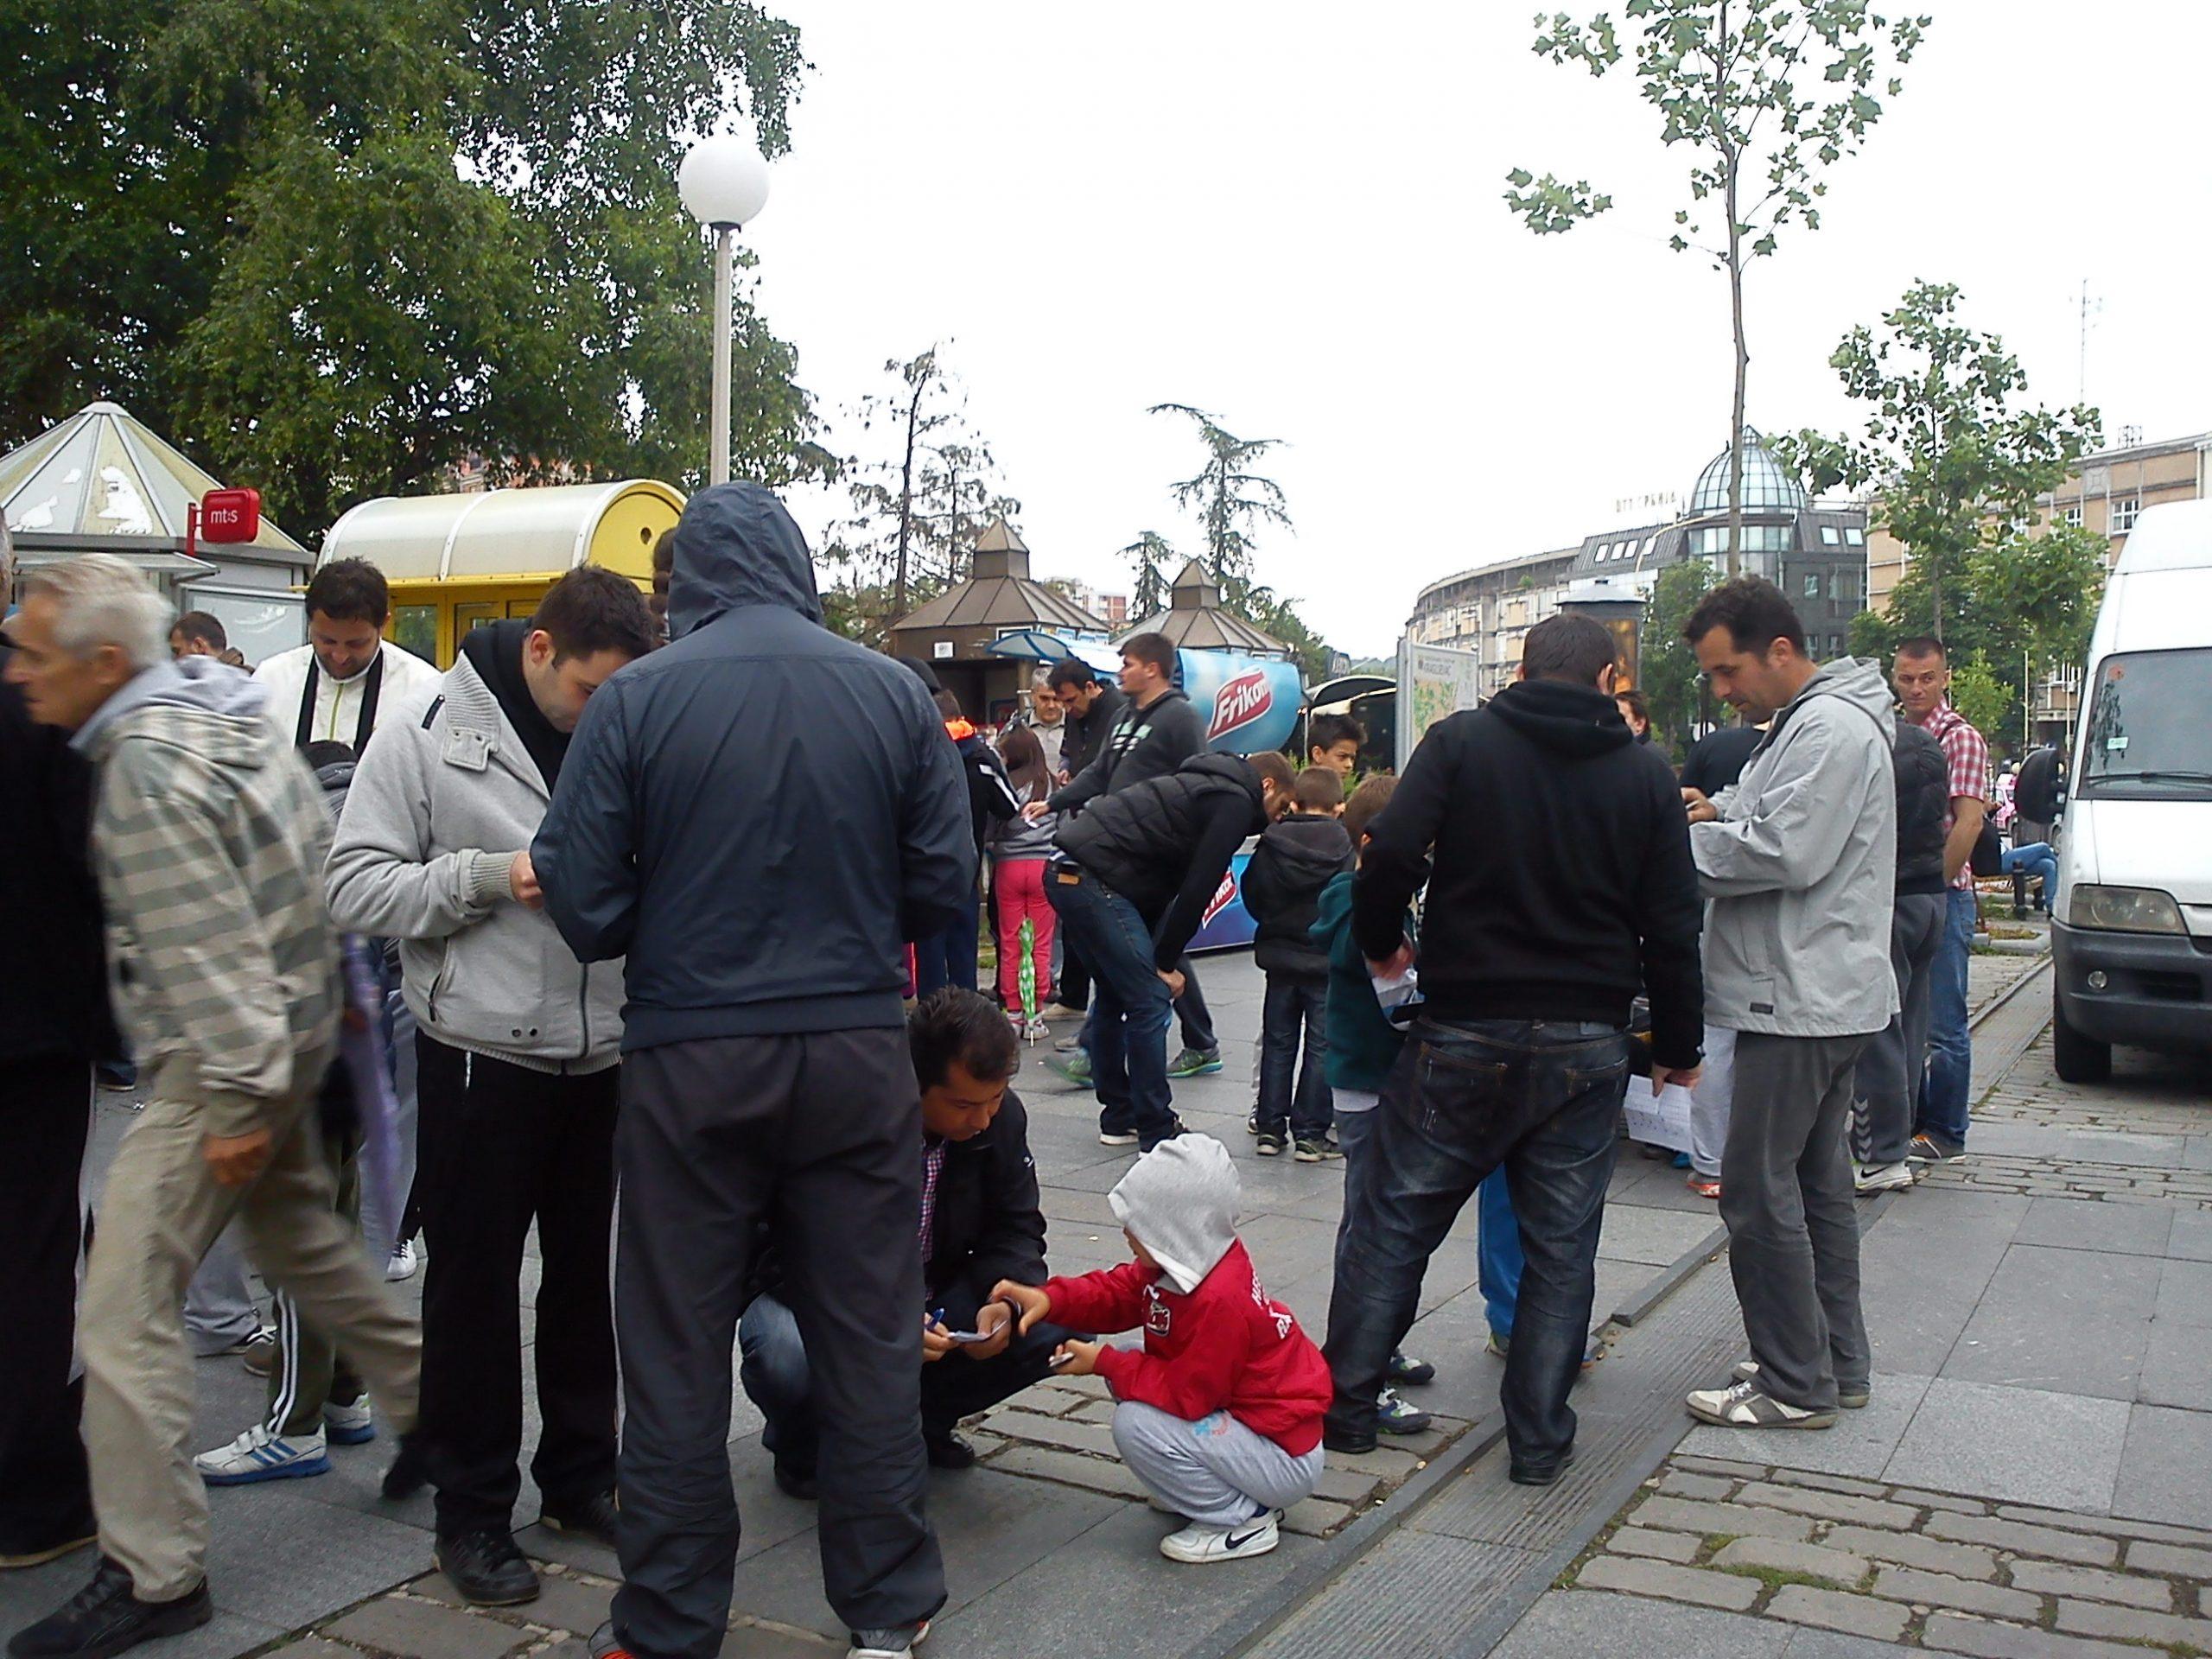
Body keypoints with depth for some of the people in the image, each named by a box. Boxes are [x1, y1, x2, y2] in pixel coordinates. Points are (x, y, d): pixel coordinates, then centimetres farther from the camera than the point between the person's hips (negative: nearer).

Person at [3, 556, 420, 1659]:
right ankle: (427, 1412, 39)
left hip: (223, 1060, -10)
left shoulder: (146, 763, -20)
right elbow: (322, 855, 17)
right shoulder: (227, 705, 9)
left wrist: (237, 1099, -22)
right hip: (291, 1030, 10)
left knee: (123, 1315, -4)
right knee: (301, 1238, 26)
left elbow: (205, 946, -24)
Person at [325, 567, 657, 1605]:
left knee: (589, 1273, 14)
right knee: (475, 1282, 8)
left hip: (603, 1056, 4)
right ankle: (472, 1510, 22)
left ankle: (581, 1476, 32)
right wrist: (487, 876, -20)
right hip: (482, 1055, -3)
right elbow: (355, 887, -9)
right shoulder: (427, 742, -5)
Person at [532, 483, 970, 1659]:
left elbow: (580, 899, -7)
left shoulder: (636, 699, -7)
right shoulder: (893, 693, -2)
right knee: (869, 1340, 14)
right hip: (858, 1053, 2)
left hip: (690, 1061, -1)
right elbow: (945, 881, 0)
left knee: (676, 1353, 12)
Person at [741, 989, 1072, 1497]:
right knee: (788, 1359, -38)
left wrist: (1002, 1299, -23)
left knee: (1057, 1324, -17)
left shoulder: (1001, 1115, -10)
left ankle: (922, 1418, 9)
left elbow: (1015, 1227, 0)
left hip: (932, 1296, 5)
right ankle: (804, 1449, 1)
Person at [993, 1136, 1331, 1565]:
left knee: (1136, 1425, -24)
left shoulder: (1220, 1300, -31)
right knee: (1124, 1367, 6)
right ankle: (1236, 1494, 13)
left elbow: (1187, 1394, -25)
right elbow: (1118, 1292, 2)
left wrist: (1103, 1362, -17)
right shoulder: (1178, 1262, -3)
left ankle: (1242, 1519, -3)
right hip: (1239, 1411, 10)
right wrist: (1051, 1299, -15)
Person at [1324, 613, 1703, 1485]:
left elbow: (1393, 851, -16)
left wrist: (1380, 942, 2)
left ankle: (1346, 1405, 18)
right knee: (1562, 1246, 12)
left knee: (1393, 1219, 10)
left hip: (1465, 1034, -2)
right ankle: (1539, 1439, 17)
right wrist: (1677, 1045, 13)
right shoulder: (1646, 774, 4)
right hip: (1588, 1045, 2)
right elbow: (1672, 926, 3)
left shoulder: (1462, 740, -4)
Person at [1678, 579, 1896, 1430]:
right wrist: (1721, 817, 1)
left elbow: (1787, 854, -24)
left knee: (1759, 1189, -6)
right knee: (1817, 1182, 16)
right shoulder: (1803, 725, 17)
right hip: (1821, 998, 11)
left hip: (1803, 1002, -11)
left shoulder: (1831, 729, -16)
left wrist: (1683, 842, -13)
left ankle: (1795, 1385, 3)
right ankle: (1838, 1365, 26)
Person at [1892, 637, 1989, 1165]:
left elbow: (1968, 823, -14)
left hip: (1942, 897, -7)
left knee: (1943, 1023, -1)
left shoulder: (1961, 738, -7)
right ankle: (1910, 1118, 24)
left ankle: (1945, 1132, 8)